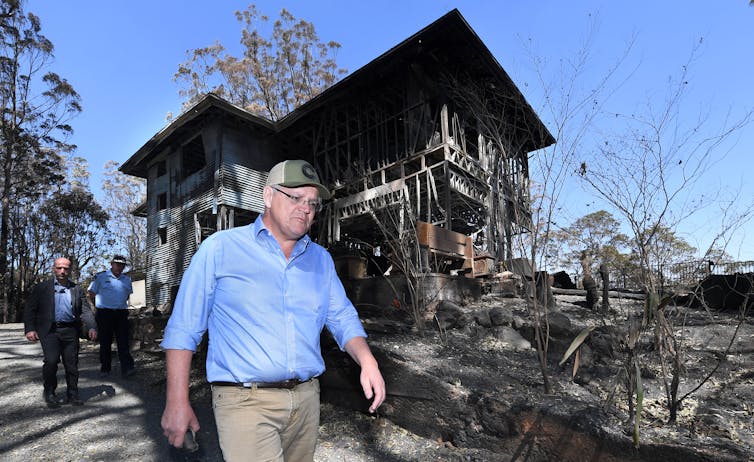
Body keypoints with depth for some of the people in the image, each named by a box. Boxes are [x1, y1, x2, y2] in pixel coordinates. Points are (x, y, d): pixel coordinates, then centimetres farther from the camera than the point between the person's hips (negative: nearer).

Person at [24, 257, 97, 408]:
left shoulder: (77, 289, 10)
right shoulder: (42, 287, 6)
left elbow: (85, 310, 5)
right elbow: (30, 309, 3)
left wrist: (91, 327, -9)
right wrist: (29, 329, -9)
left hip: (70, 331, 2)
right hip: (49, 330, -2)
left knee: (72, 364, 5)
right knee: (51, 361, -13)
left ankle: (72, 394, 19)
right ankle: (49, 393, 11)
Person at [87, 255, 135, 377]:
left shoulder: (127, 279, 11)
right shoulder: (100, 276, -1)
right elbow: (91, 295, 5)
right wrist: (100, 307, 6)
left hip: (121, 314, 2)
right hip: (104, 314, -2)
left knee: (123, 341, -5)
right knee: (105, 342, 5)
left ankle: (127, 368, -9)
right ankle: (105, 369, 17)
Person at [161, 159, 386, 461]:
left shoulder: (321, 259, 7)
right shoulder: (220, 248, -5)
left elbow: (342, 318, 8)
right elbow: (183, 328, -4)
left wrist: (367, 361, -9)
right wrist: (177, 402, -5)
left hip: (307, 399, 5)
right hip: (245, 401, -4)